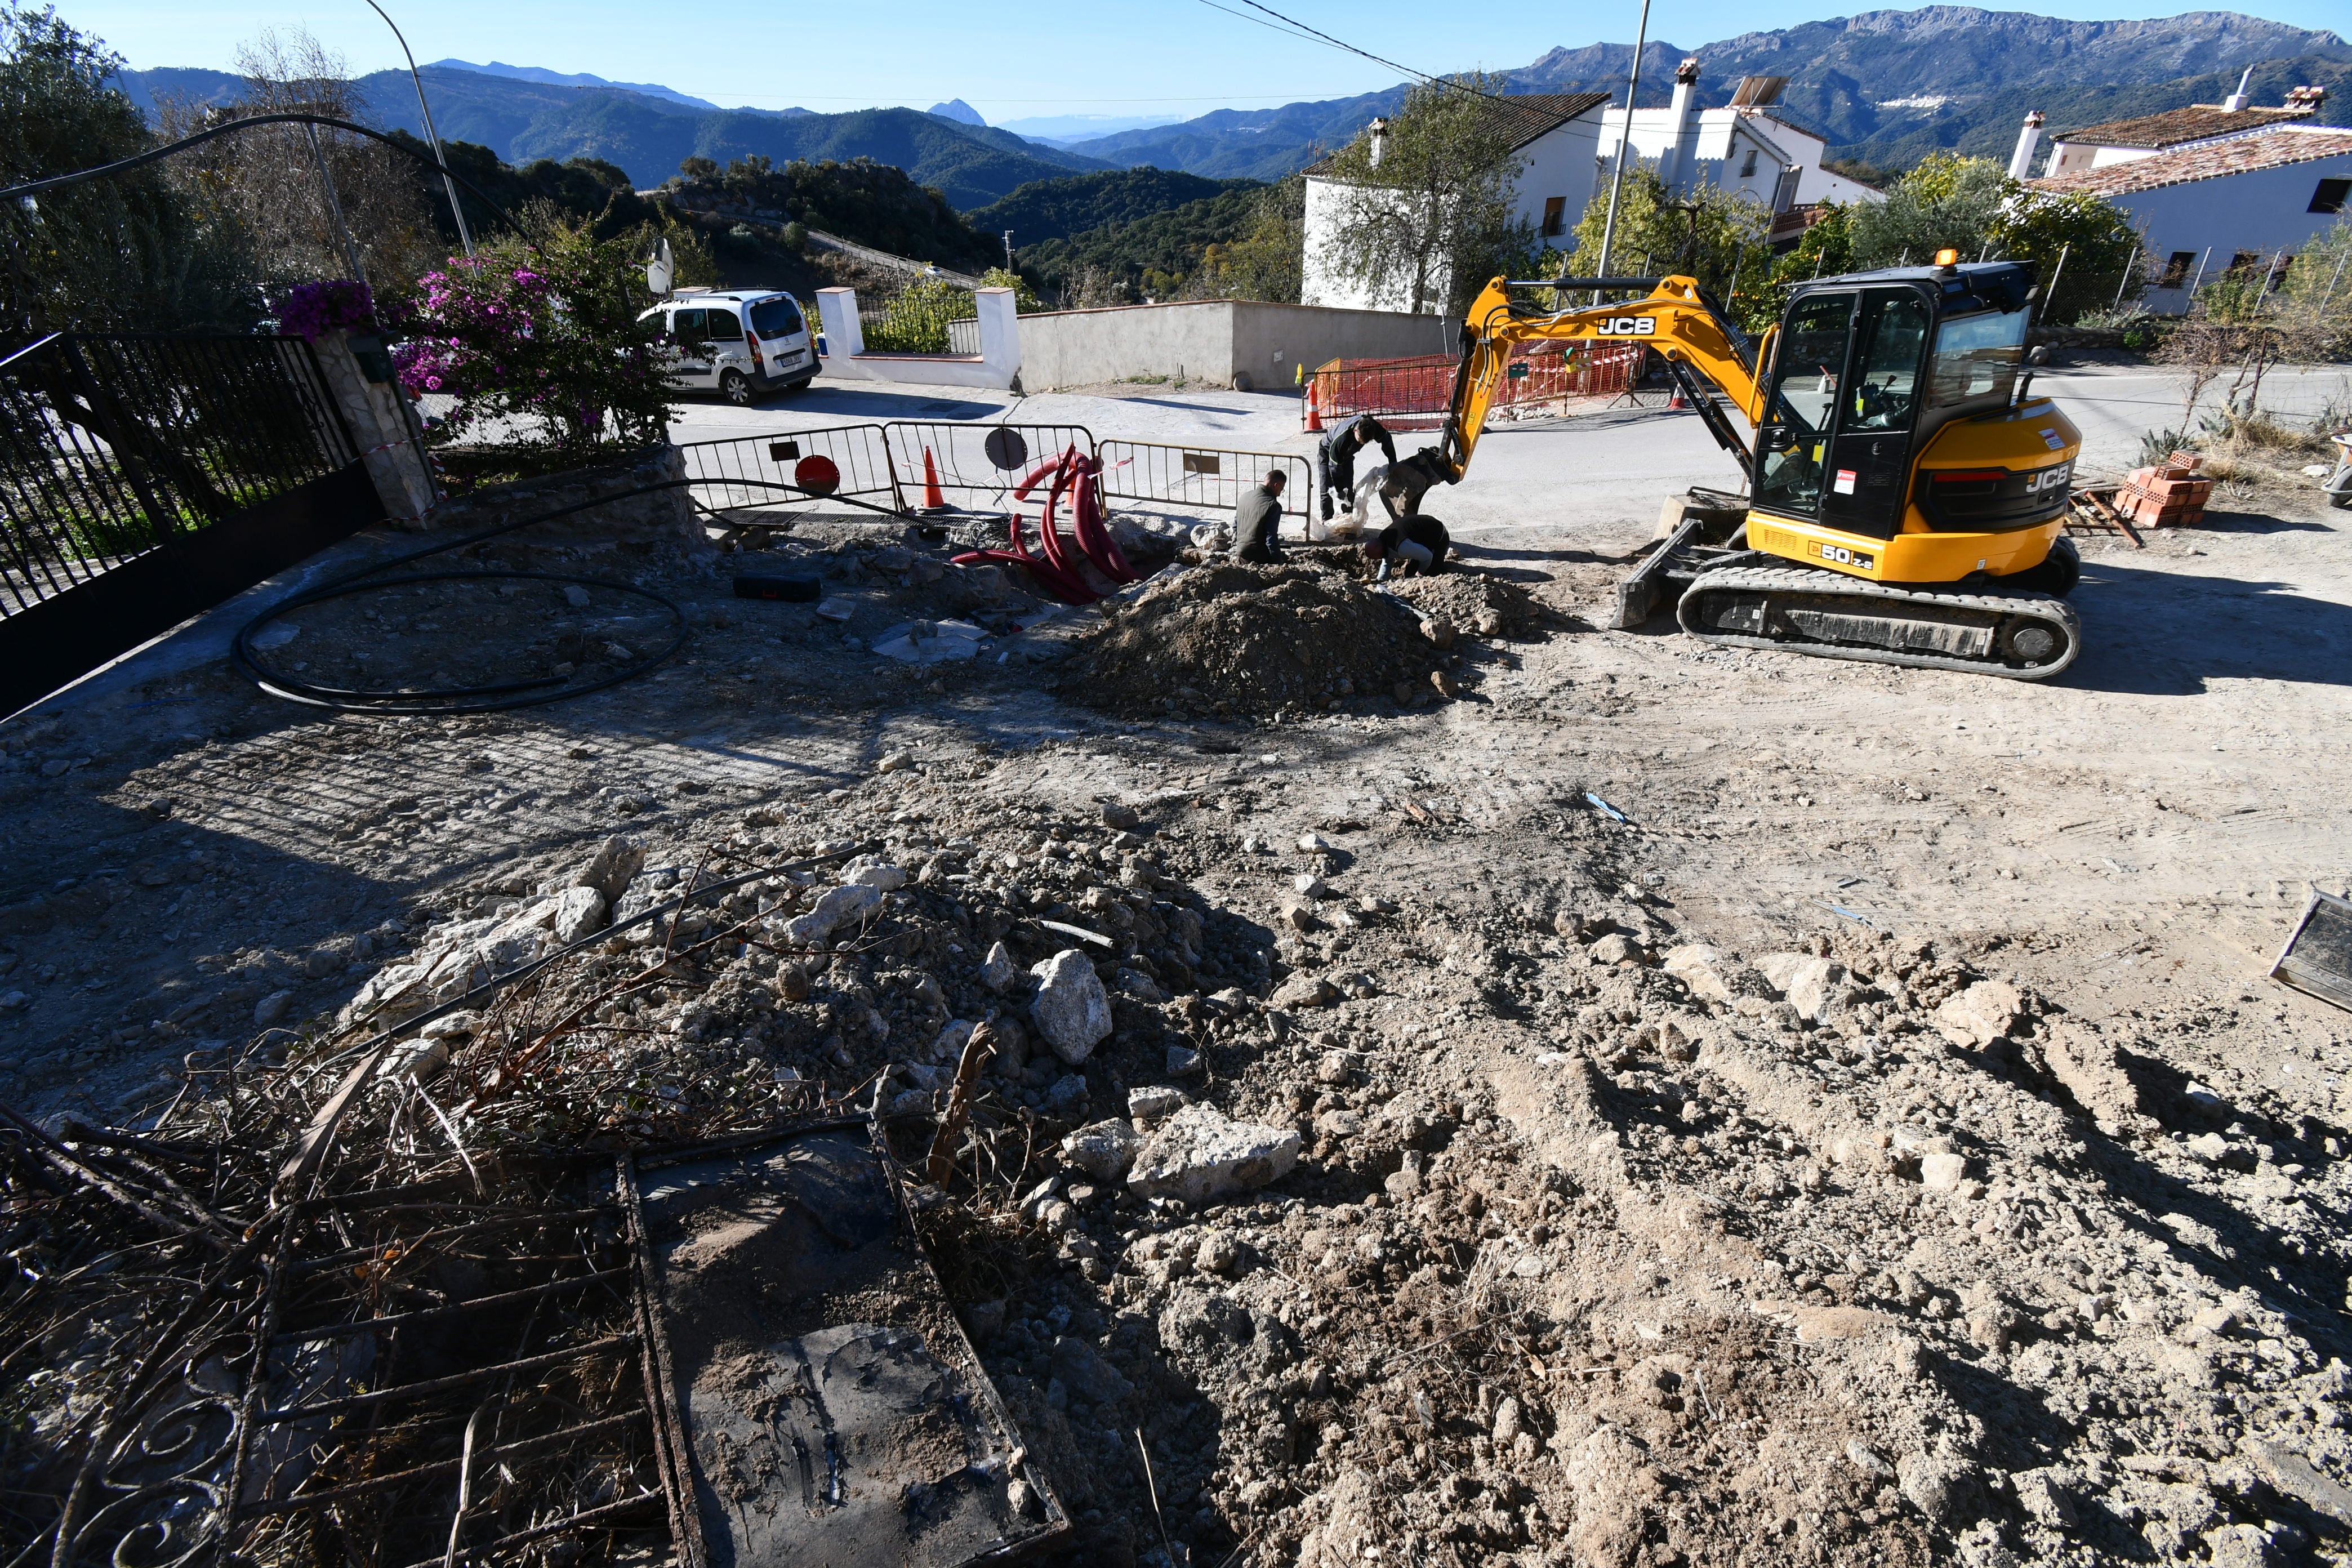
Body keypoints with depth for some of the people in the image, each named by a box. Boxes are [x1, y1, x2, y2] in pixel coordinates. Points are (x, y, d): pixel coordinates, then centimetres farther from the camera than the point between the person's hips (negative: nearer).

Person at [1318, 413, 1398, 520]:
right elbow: (1335, 467, -34)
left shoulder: (1374, 427, -29)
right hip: (1327, 452, -5)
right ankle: (1327, 522, -6)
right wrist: (1339, 492, -29)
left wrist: (1393, 462, -12)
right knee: (1328, 490, -11)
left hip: (1346, 454, 5)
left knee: (1349, 489, 1)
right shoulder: (1341, 439, -43)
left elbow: (1387, 439, -8)